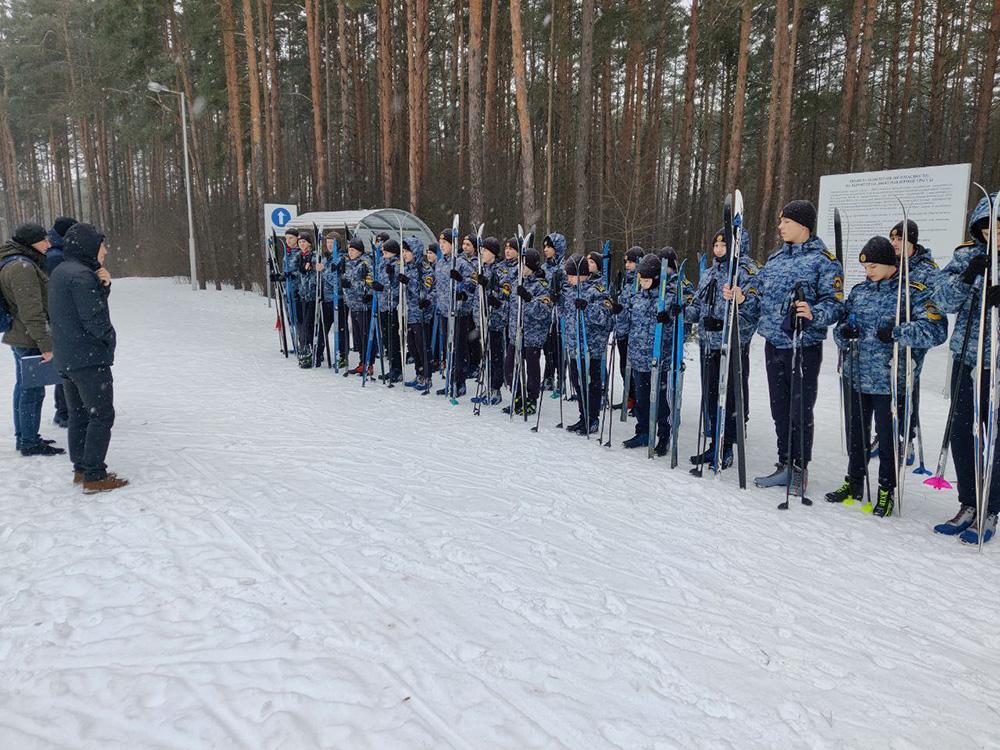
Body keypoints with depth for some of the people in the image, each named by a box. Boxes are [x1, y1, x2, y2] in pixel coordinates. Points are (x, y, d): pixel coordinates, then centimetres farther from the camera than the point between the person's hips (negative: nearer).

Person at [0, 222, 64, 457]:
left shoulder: (22, 264, 14)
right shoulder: (22, 267, -19)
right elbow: (31, 311, -24)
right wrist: (46, 345, -23)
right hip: (29, 340, -11)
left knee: (24, 387, 17)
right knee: (33, 391, -4)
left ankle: (24, 437, 28)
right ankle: (30, 443, 4)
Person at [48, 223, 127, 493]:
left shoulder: (61, 272, 13)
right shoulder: (81, 276, -18)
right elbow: (94, 319, -19)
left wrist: (103, 285, -5)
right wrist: (109, 339, -2)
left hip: (66, 358, 10)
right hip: (90, 358, -10)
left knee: (79, 414, 16)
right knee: (102, 415, -4)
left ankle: (81, 469, 24)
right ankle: (94, 477, -3)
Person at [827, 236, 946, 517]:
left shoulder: (913, 292, -6)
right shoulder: (859, 291, 10)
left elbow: (936, 330, -17)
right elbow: (840, 328, 16)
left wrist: (896, 332, -25)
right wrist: (843, 332, -7)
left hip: (889, 380, -5)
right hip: (856, 376, 5)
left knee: (887, 436, 6)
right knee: (856, 432, 15)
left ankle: (887, 489, 22)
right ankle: (854, 483, 30)